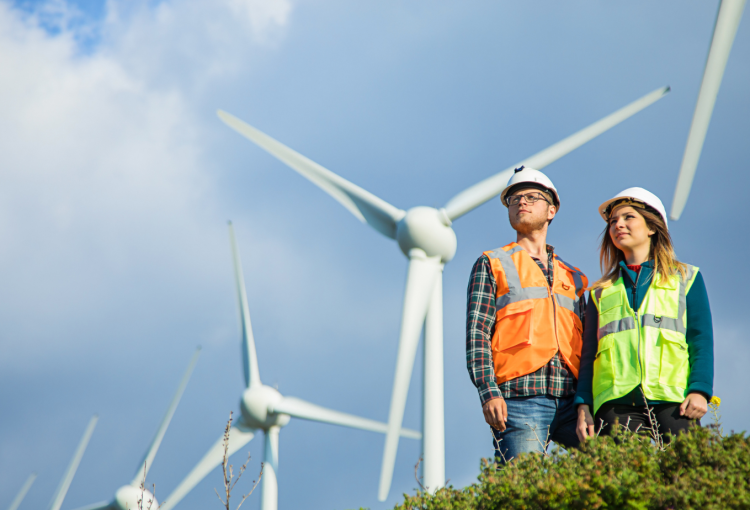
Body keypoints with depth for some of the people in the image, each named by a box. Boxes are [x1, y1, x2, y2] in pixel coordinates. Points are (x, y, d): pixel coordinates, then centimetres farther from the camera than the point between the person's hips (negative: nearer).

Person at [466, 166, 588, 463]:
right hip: (520, 400, -3)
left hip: (570, 402, 4)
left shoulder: (573, 277, 25)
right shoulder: (492, 265, 14)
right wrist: (488, 391, -12)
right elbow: (477, 333, 2)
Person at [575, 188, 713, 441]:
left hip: (673, 400, -1)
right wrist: (583, 406, 5)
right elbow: (589, 353, 17)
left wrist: (699, 390, -6)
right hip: (617, 404, 2)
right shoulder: (601, 293, 22)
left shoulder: (686, 279, 17)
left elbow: (701, 340, 8)